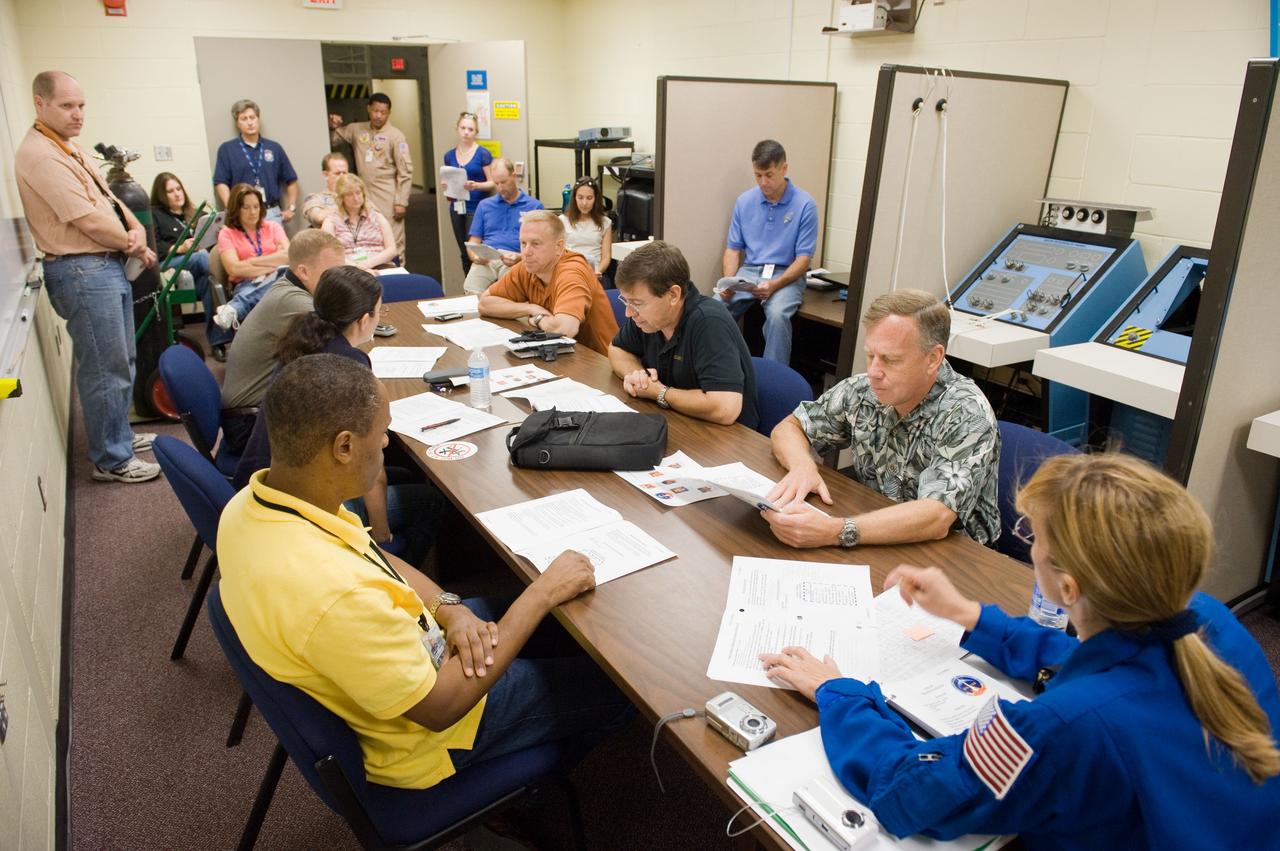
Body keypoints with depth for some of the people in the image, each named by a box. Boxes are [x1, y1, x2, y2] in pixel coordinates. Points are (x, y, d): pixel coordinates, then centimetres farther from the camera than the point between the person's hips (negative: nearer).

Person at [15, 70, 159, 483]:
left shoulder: (69, 147, 15)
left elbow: (108, 197, 17)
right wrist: (135, 248, -6)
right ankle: (112, 460, 5)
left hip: (108, 264, 10)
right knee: (105, 368, -5)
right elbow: (88, 221, -21)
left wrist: (137, 229, -4)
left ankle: (119, 433, 34)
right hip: (82, 271, -10)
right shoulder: (39, 154, -17)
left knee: (122, 360, 19)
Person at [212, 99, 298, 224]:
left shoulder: (274, 148, 13)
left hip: (272, 213, 2)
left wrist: (291, 208, 8)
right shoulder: (227, 149, 6)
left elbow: (291, 180, 17)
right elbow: (221, 183, 0)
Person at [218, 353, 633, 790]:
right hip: (421, 737, -8)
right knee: (613, 686, 7)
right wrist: (543, 593, -24)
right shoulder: (333, 593, -43)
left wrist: (449, 608, -13)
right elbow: (439, 708, -29)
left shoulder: (252, 502, -14)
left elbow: (373, 556, 2)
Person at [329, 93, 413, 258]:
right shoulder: (356, 129, 8)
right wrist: (332, 127, -2)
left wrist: (401, 202, -12)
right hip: (364, 195, 5)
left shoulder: (395, 136, -5)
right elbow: (332, 139, 20)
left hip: (388, 197, -5)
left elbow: (405, 172, -8)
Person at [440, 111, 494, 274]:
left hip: (477, 208, -5)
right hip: (456, 208, 5)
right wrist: (445, 186, 0)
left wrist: (476, 185, -21)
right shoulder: (449, 155, 11)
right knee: (464, 254, 8)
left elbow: (492, 183, -4)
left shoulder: (483, 154, -4)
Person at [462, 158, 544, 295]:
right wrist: (475, 256, -5)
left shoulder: (534, 206, 12)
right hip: (486, 260, 2)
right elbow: (474, 240, 19)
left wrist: (520, 257, -16)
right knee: (471, 290, -29)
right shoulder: (484, 205, 23)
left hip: (515, 261, -2)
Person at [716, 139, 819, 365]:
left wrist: (775, 285, -24)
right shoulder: (744, 201, 5)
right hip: (749, 271, 3)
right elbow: (733, 248, 9)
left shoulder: (805, 204, -7)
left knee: (777, 315, -35)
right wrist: (729, 281, -11)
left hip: (786, 275, -3)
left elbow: (803, 259, -8)